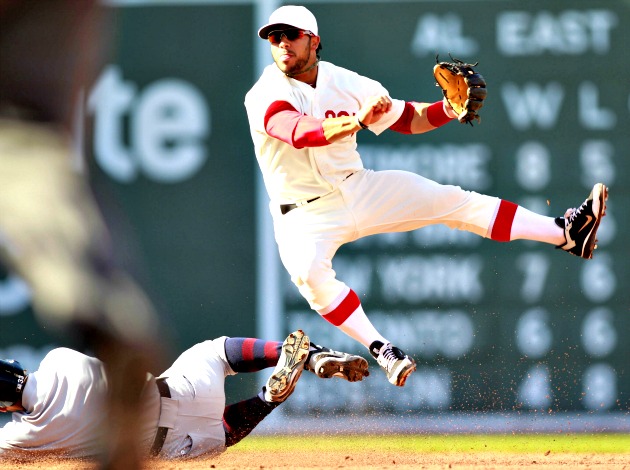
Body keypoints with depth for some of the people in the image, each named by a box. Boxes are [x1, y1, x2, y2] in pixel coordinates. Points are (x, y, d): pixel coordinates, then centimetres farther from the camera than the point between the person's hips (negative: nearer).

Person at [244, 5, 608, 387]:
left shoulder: (344, 83, -2)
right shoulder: (264, 96, -17)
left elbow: (408, 119, 6)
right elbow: (298, 132, -38)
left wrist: (447, 110, -16)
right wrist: (355, 122, -54)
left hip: (360, 190, 4)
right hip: (306, 213, -4)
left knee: (451, 201, -8)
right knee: (309, 271, -36)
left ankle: (566, 234, -8)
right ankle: (381, 350, -29)